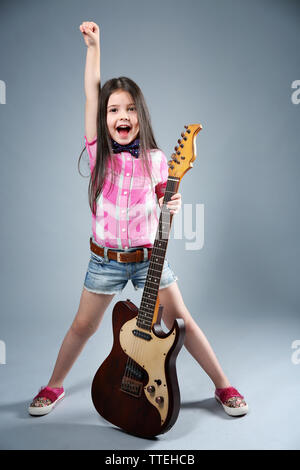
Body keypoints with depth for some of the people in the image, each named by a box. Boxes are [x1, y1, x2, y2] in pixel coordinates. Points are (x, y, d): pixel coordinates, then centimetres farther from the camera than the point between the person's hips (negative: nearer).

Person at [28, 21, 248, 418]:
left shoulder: (156, 160, -5)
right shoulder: (99, 152, -4)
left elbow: (162, 207, 6)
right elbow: (91, 93, -9)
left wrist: (173, 207, -15)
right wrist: (93, 45, -9)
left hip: (148, 257, 0)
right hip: (105, 259, 1)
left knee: (182, 322, 6)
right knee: (83, 326, 13)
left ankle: (224, 386, 26)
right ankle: (54, 386, 38)